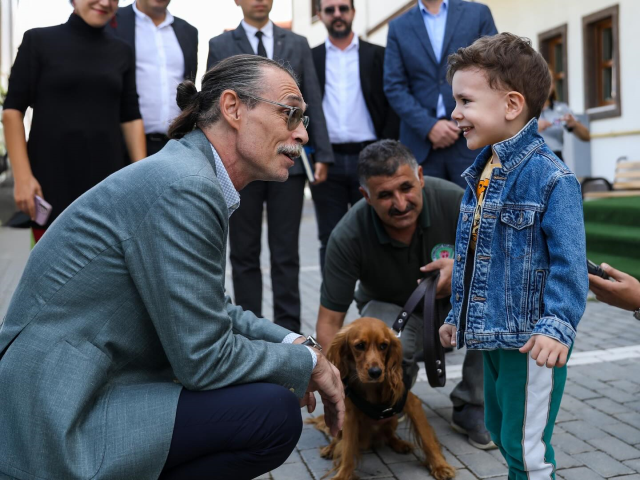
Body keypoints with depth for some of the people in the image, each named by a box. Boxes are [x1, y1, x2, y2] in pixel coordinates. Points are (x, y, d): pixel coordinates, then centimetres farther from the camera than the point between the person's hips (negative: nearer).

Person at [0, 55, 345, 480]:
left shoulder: (195, 172, 7)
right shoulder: (184, 187, -22)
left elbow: (212, 310, 16)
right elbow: (203, 359, -20)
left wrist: (292, 342, 5)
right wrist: (308, 363, -6)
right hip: (59, 426, -10)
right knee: (275, 412, -17)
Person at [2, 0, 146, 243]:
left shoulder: (121, 52, 10)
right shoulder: (38, 40, 1)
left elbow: (131, 118, 10)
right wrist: (22, 176, -11)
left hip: (106, 176, 3)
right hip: (52, 177, -3)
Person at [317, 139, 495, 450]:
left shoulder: (450, 199, -26)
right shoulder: (347, 237, -28)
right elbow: (330, 321, -23)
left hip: (452, 307, 2)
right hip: (392, 309, -1)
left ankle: (471, 408, -8)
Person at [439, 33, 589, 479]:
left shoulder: (550, 177, -18)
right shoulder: (481, 173, 8)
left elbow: (568, 262, -20)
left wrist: (557, 326, -28)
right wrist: (458, 315, 19)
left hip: (530, 341, -8)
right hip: (492, 333, 9)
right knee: (500, 427, 22)